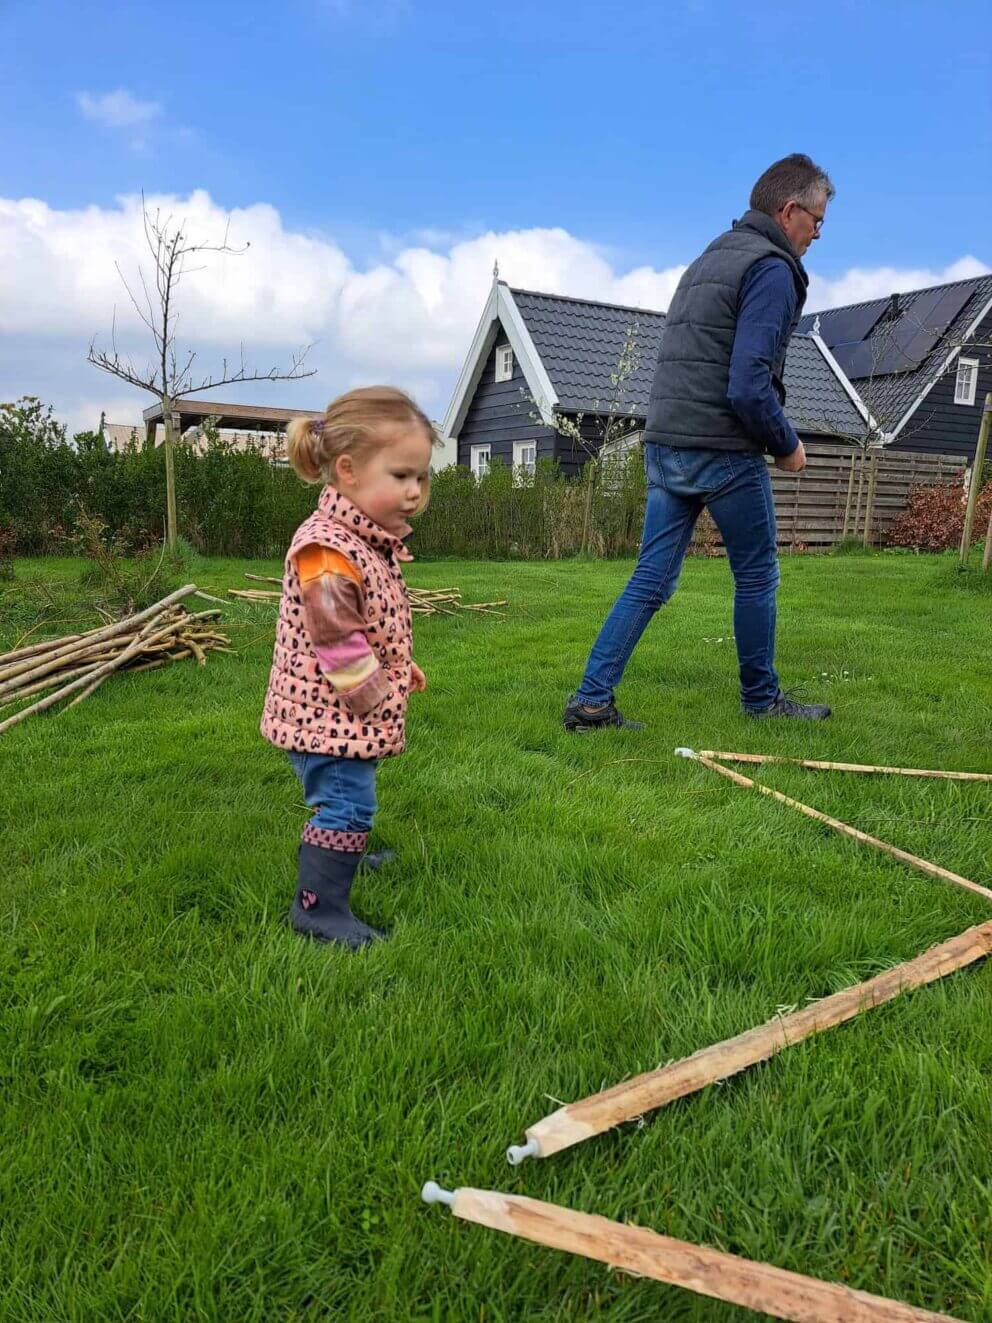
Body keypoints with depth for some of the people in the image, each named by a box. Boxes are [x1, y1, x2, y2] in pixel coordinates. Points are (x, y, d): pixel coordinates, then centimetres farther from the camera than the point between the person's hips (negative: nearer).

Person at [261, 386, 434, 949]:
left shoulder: (372, 540, 8)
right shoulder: (328, 550, -26)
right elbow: (337, 640, -27)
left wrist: (400, 667, 17)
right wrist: (375, 697, -20)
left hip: (352, 712, 10)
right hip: (329, 709, -10)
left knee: (348, 794, 27)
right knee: (346, 801, -7)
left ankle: (338, 855, 49)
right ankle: (319, 905, 5)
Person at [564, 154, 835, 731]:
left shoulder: (708, 259, 21)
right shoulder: (771, 269, -9)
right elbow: (749, 386, -20)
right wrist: (787, 445, -5)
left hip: (664, 445, 8)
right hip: (724, 452, -8)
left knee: (652, 577, 7)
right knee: (757, 575, 9)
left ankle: (592, 700, 3)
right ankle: (762, 698, 23)